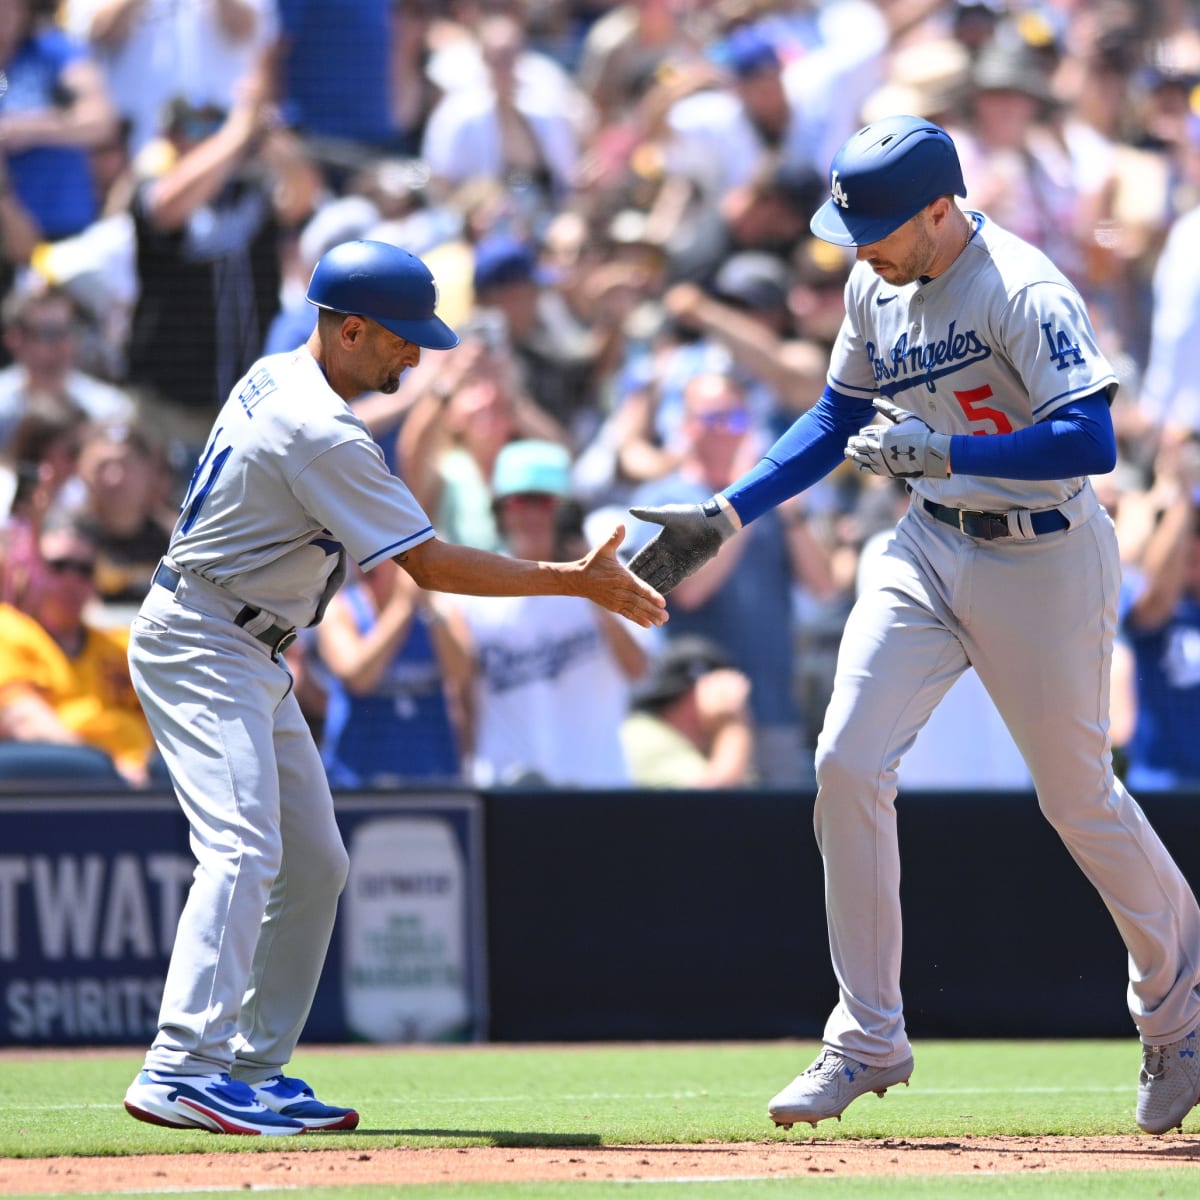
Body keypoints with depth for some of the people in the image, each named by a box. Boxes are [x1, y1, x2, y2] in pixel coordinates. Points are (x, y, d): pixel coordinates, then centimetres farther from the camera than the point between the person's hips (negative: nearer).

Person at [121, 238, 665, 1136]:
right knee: (243, 847, -24)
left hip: (252, 657, 11)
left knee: (314, 861, 11)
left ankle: (255, 1068, 12)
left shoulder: (273, 379, 9)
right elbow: (431, 564, -22)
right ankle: (182, 1073, -36)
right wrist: (578, 582, -19)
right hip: (203, 648, -11)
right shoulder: (322, 434, -22)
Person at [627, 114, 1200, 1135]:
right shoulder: (875, 286, 3)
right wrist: (725, 517, 9)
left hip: (1044, 561, -7)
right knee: (847, 765, -8)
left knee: (1077, 798, 5)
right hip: (929, 551, 7)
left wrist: (943, 451, -36)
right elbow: (840, 418, 17)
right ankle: (869, 1040, 0)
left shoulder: (1025, 293, -22)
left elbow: (1090, 442, -31)